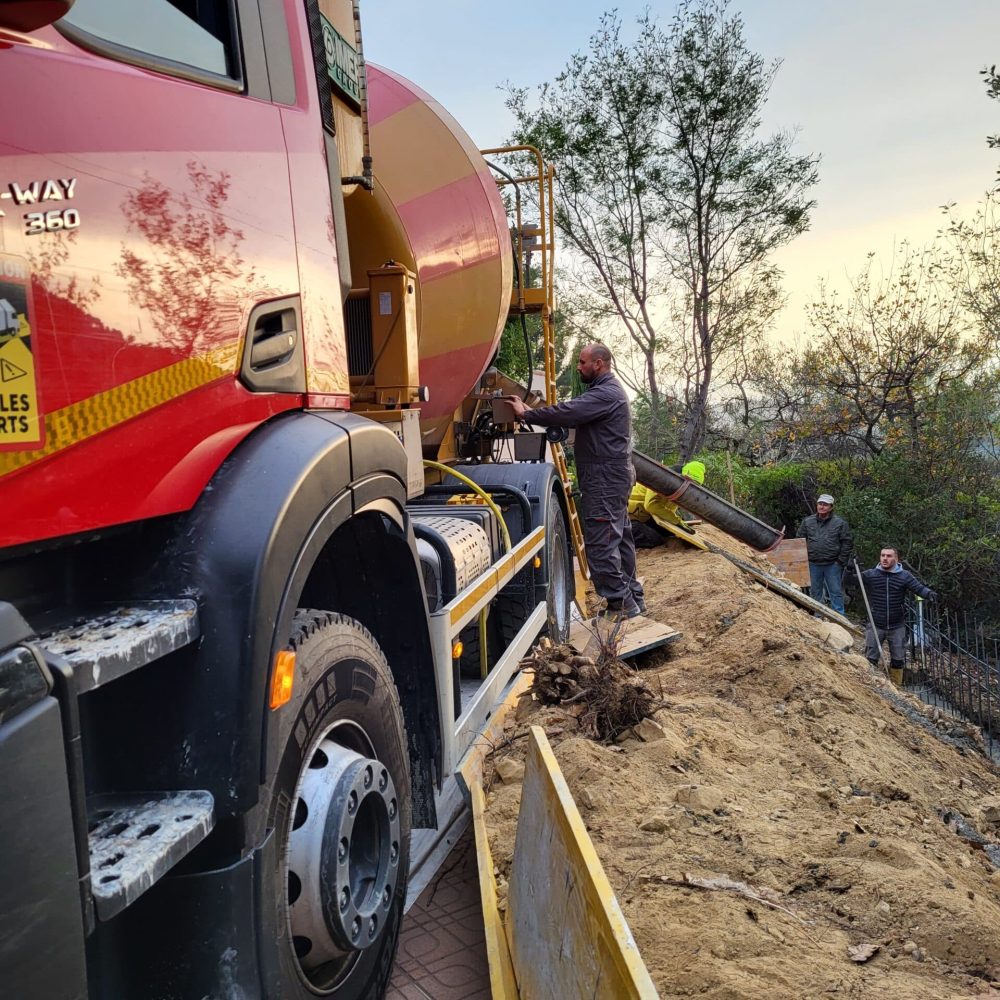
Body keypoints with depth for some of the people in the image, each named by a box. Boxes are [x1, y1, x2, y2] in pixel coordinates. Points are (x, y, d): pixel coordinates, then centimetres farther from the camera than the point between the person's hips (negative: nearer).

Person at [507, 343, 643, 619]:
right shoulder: (606, 390, 20)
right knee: (620, 537, 15)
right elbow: (576, 416, 14)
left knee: (600, 543, -9)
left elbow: (568, 412, -25)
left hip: (606, 479, -11)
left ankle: (620, 603, -4)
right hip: (613, 475, 11)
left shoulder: (606, 393, -17)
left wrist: (526, 414, -17)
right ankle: (633, 597, 23)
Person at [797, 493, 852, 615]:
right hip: (813, 564, 3)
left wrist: (841, 561, -6)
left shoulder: (840, 523, -2)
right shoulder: (807, 521, 5)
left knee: (836, 591, 3)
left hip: (832, 564, -3)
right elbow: (800, 540, 11)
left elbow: (847, 542, -1)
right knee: (815, 592, 12)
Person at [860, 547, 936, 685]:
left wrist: (929, 593, -33)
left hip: (897, 626, 1)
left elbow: (919, 588, -13)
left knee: (898, 660, 13)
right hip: (875, 625, -1)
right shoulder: (870, 575, -6)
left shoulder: (904, 576, -5)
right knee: (870, 659, 5)